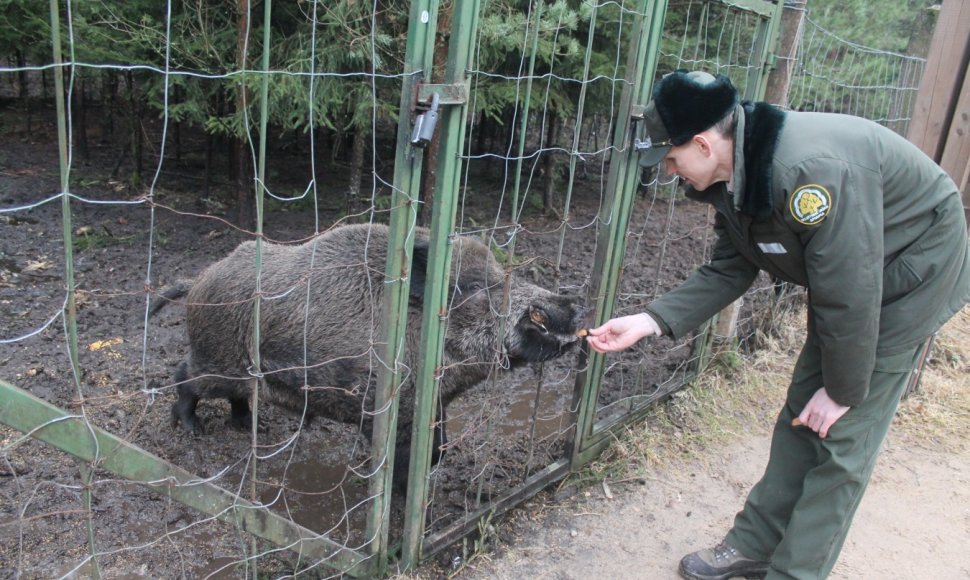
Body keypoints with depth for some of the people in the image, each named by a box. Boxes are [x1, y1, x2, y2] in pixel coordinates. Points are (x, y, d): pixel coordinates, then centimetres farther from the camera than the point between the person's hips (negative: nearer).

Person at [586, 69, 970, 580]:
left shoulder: (809, 169, -37)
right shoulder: (732, 175, -9)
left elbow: (849, 291, -31)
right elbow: (726, 271, -3)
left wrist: (843, 390, -18)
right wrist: (647, 322, -13)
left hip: (911, 273, -8)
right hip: (844, 277, 8)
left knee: (842, 436, -4)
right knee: (800, 416, 11)